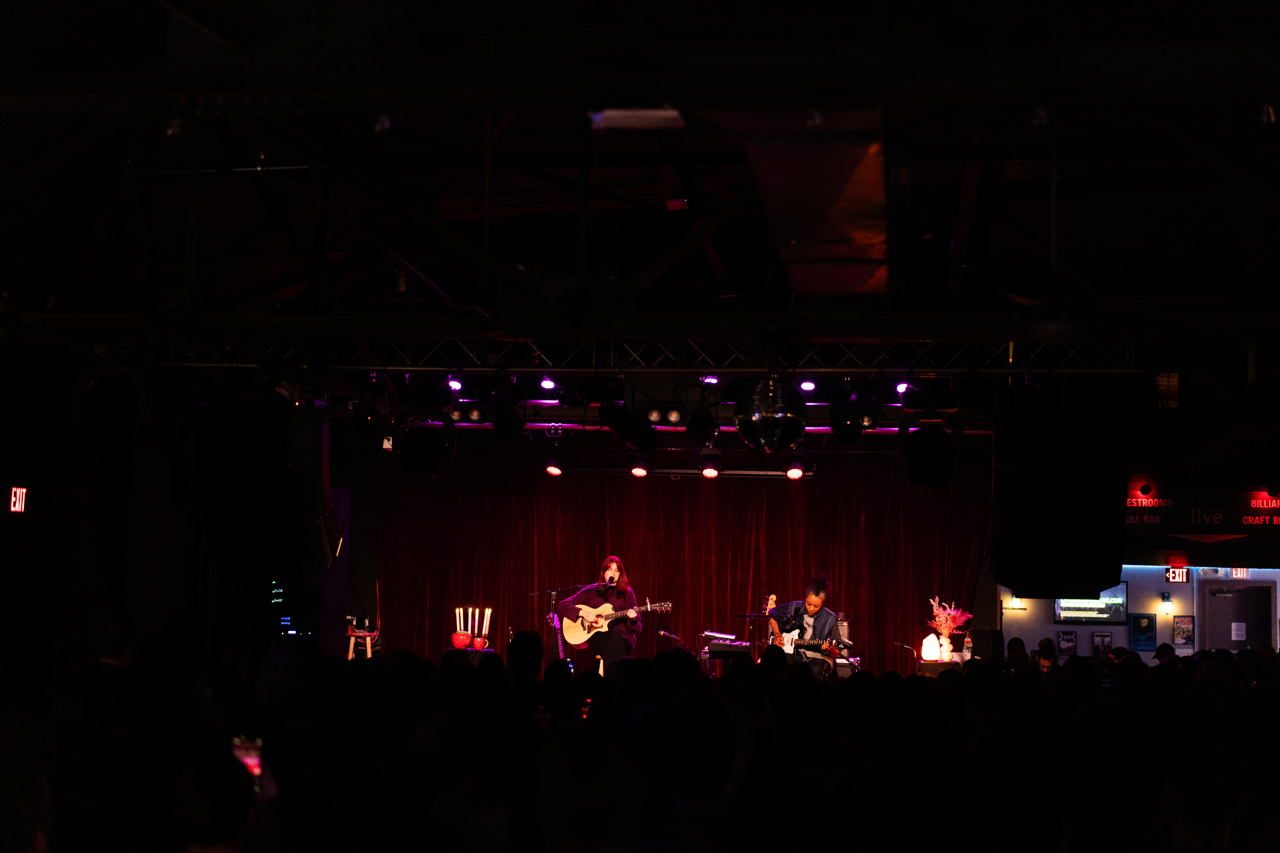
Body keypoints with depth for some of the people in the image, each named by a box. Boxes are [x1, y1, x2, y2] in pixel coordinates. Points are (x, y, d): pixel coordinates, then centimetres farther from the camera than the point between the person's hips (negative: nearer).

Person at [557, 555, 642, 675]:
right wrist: (583, 613, -8)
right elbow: (562, 606, 7)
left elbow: (636, 630, 11)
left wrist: (633, 619, -12)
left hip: (622, 639, 1)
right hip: (594, 637, -1)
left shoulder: (627, 593, 14)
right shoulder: (591, 591, 11)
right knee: (613, 635, -34)